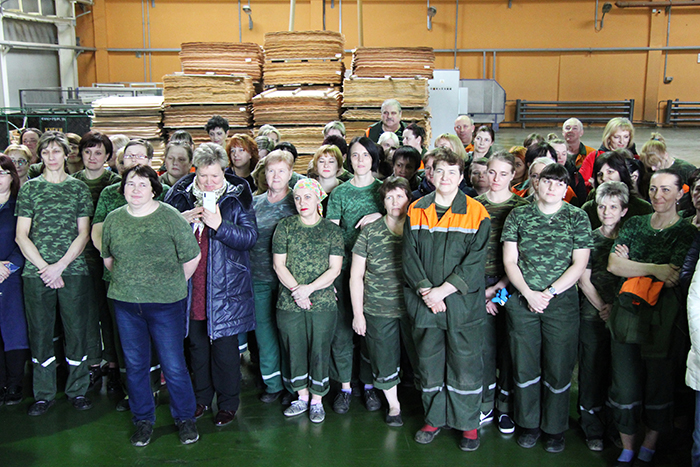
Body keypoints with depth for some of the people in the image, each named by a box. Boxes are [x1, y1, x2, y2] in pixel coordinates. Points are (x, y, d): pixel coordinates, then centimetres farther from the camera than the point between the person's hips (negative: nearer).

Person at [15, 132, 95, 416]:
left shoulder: (79, 187, 7)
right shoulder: (30, 188, 8)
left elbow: (83, 233, 2)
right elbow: (22, 236, 3)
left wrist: (59, 266, -9)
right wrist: (44, 267, -8)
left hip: (73, 271, 0)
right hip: (36, 273, 1)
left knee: (76, 330, 3)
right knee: (39, 331, 6)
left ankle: (77, 390, 18)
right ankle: (43, 394, 19)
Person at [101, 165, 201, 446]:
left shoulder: (170, 217, -7)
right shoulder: (113, 219, 5)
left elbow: (193, 257, -2)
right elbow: (107, 257, 19)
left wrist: (175, 285, 4)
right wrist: (127, 282, 13)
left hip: (165, 304, -3)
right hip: (125, 304, 4)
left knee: (173, 365, 2)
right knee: (135, 365, 12)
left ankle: (185, 418, 21)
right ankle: (143, 421, 28)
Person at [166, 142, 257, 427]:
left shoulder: (237, 197, -3)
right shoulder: (180, 195, 5)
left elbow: (250, 237, -9)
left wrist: (220, 226, -23)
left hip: (225, 286, -3)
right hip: (190, 285, 3)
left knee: (225, 346, 3)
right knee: (197, 344, 15)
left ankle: (228, 403, 19)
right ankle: (201, 398, 31)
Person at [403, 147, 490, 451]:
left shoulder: (476, 213, -3)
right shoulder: (417, 210, 6)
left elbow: (475, 262, -9)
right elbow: (410, 256, 1)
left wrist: (442, 290, -16)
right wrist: (425, 291, -12)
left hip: (463, 303, -2)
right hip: (424, 303, 3)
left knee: (465, 365, 4)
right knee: (429, 363, 12)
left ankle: (468, 424, 20)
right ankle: (434, 418, 28)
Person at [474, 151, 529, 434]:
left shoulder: (522, 207, -1)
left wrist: (499, 287, -9)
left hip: (511, 284, -1)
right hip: (480, 284, 1)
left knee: (508, 346, 4)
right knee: (485, 345, 4)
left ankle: (506, 408, 20)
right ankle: (486, 406, 19)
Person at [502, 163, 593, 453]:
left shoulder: (577, 218, 1)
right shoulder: (518, 216, 4)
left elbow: (579, 264, -3)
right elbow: (509, 261, 2)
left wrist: (548, 293, -11)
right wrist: (528, 293, -10)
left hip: (562, 302, -1)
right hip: (522, 301, 1)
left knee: (558, 368, 5)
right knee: (524, 366, 8)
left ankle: (555, 428, 23)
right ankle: (529, 424, 26)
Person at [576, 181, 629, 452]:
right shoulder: (589, 239, 3)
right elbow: (584, 280, 1)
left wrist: (617, 308, -5)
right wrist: (602, 307, -7)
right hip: (593, 315, -1)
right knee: (592, 371, 1)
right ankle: (593, 429, 12)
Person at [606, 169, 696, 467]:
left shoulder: (687, 233, -3)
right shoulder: (635, 224, 8)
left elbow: (673, 279, -15)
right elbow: (613, 265, -4)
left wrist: (630, 265, -7)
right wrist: (655, 269, -13)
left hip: (662, 319, -2)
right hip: (627, 313, 3)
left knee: (658, 385, 8)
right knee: (624, 385, 5)